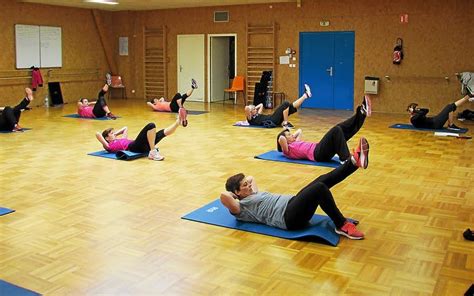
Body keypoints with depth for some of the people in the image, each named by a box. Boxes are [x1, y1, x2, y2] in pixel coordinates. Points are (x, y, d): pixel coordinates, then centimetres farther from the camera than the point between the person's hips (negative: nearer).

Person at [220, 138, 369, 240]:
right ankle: (342, 226, -20)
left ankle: (355, 161, -10)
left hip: (292, 204, 10)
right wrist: (234, 194, 2)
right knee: (320, 188, -27)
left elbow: (251, 178, 47)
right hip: (289, 217, -10)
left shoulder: (253, 195, 28)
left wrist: (244, 181, 28)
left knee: (323, 180, -8)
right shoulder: (240, 208, 2)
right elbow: (224, 195, -17)